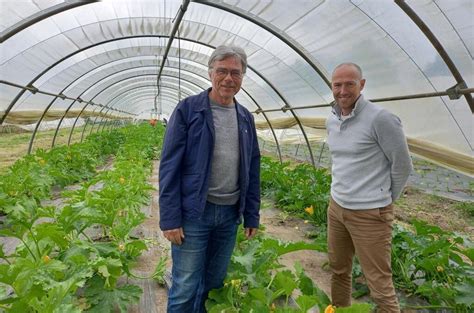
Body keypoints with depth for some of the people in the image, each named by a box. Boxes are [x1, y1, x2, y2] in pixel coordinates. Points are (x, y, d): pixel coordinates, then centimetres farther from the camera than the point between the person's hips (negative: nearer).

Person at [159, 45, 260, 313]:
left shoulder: (246, 118, 9)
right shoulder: (188, 109, -6)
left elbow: (252, 170, 12)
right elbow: (170, 166, -9)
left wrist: (252, 215, 9)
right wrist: (170, 218, -12)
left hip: (230, 213, 5)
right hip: (194, 212, -4)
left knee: (215, 283, 17)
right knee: (185, 289, 3)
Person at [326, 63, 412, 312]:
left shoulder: (380, 119, -17)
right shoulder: (331, 121, 6)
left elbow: (402, 165, -9)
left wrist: (384, 198, 2)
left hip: (369, 214, -7)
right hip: (336, 207, 7)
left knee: (380, 285, 2)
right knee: (338, 269, 22)